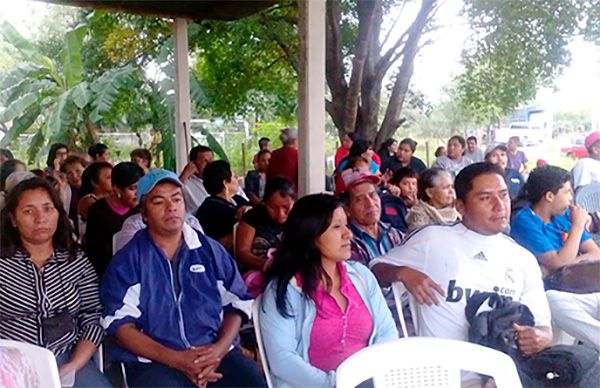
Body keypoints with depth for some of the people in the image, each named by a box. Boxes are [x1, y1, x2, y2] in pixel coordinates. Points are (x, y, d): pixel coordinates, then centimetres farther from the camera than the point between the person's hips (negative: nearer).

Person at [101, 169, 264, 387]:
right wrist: (175, 359, -13)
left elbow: (236, 304, 10)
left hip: (215, 353, 2)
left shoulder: (211, 251, 12)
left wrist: (220, 348, -8)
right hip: (155, 361, -2)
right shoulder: (126, 261, 5)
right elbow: (121, 324, -3)